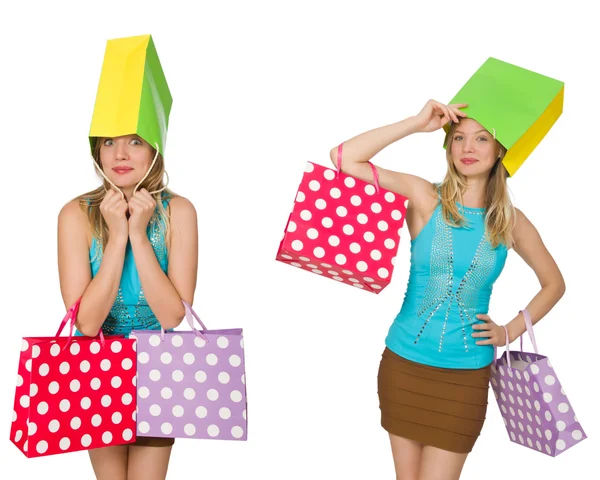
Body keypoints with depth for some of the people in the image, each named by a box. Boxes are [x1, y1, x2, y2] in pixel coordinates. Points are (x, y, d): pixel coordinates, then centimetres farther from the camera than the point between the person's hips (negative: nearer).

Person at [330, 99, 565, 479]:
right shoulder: (424, 197, -7)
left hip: (466, 375, 0)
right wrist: (418, 123, -19)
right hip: (403, 363, 0)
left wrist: (510, 332, 3)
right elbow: (344, 158, -18)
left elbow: (554, 283, 14)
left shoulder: (511, 221, -1)